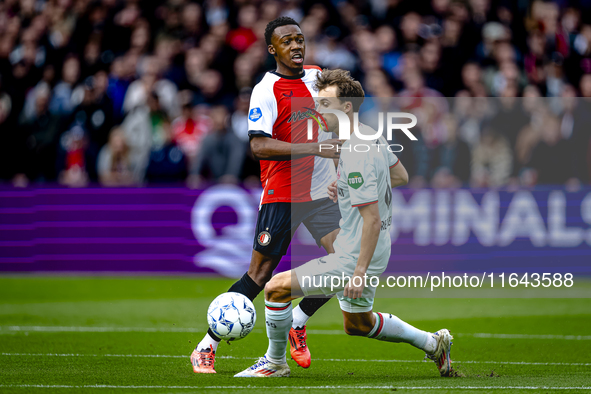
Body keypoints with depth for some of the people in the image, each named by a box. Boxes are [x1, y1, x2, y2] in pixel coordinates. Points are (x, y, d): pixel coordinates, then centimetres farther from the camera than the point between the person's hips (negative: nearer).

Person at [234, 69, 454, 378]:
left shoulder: (355, 158, -26)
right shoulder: (371, 135, 3)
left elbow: (372, 219, -27)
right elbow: (400, 176, 18)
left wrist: (360, 272, -24)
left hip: (354, 258, -10)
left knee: (276, 288, -7)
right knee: (357, 324, 27)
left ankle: (275, 362, 9)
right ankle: (433, 343, 33)